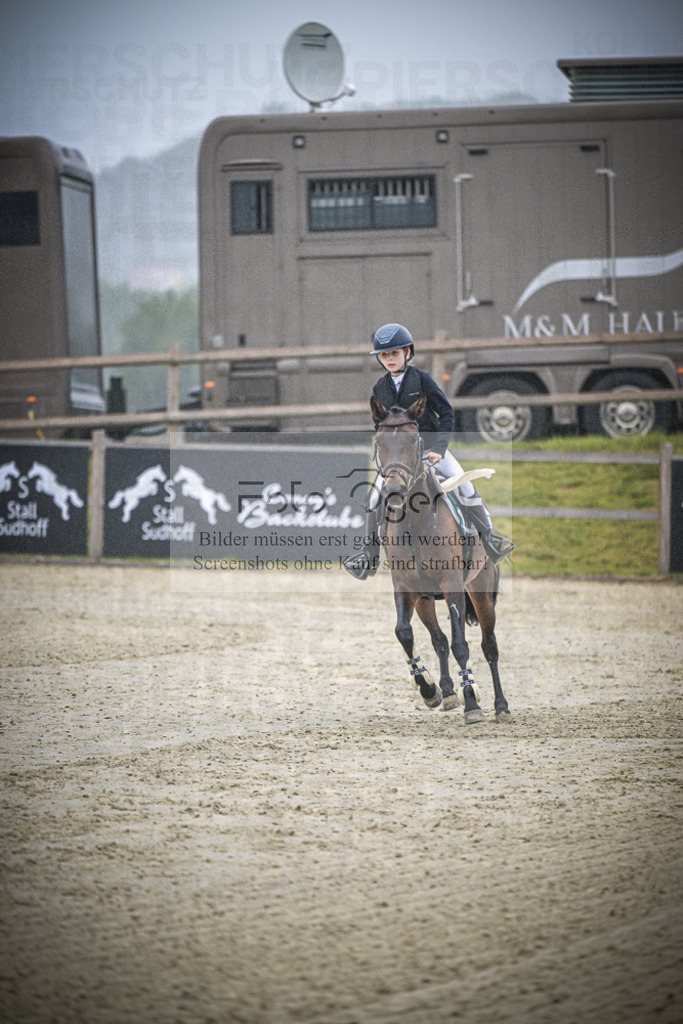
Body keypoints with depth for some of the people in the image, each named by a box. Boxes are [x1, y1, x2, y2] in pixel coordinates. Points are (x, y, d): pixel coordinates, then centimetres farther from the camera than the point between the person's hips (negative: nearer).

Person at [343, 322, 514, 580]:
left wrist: (439, 449, -17)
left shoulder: (422, 379, -7)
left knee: (464, 487, -18)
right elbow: (380, 426, 14)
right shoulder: (380, 389, 4)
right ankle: (369, 558, 3)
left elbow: (447, 414, -8)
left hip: (430, 445, -3)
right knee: (376, 498, -8)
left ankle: (490, 541, -9)